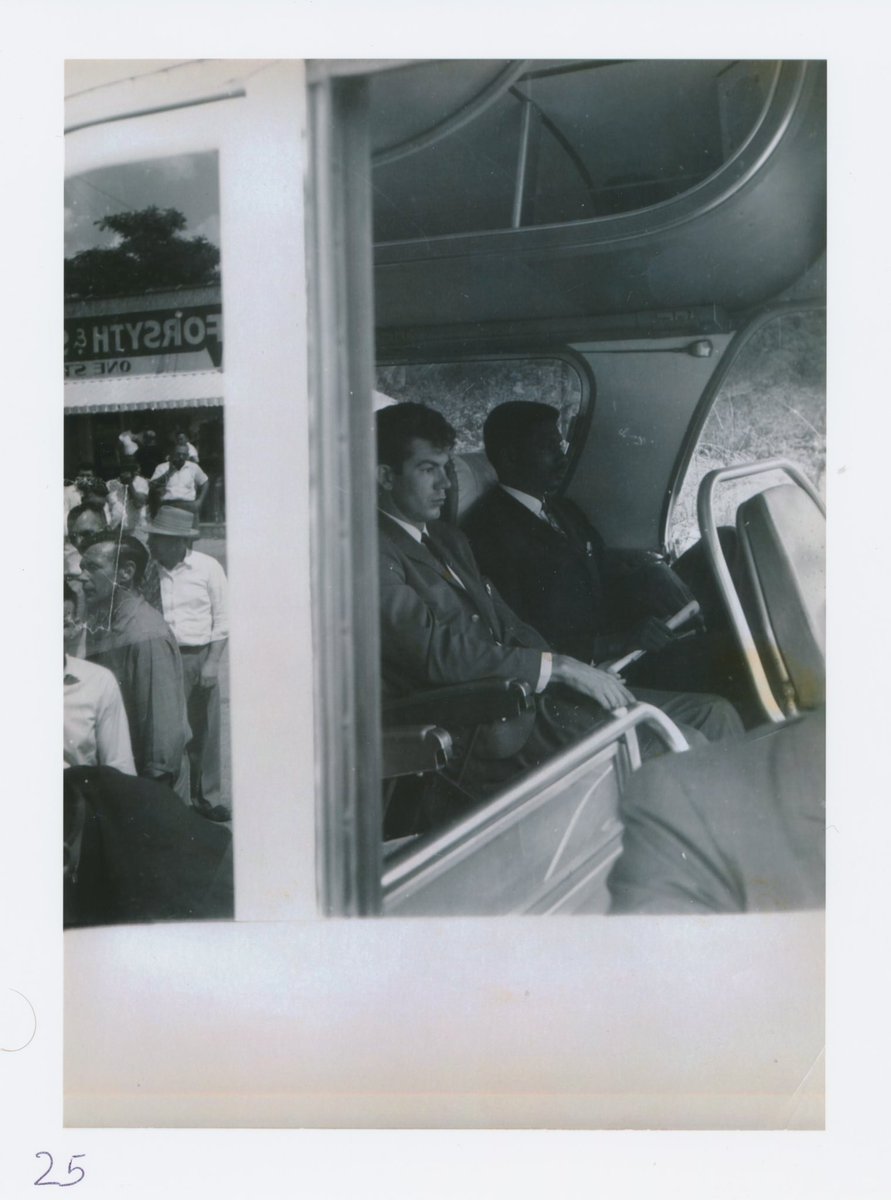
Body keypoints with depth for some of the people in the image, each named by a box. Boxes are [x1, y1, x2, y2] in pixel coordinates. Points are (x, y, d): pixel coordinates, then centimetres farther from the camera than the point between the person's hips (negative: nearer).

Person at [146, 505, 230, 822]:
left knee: (204, 730, 6)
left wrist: (212, 662, -6)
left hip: (199, 657, 0)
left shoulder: (208, 568, -1)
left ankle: (207, 798, 17)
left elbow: (222, 620, 2)